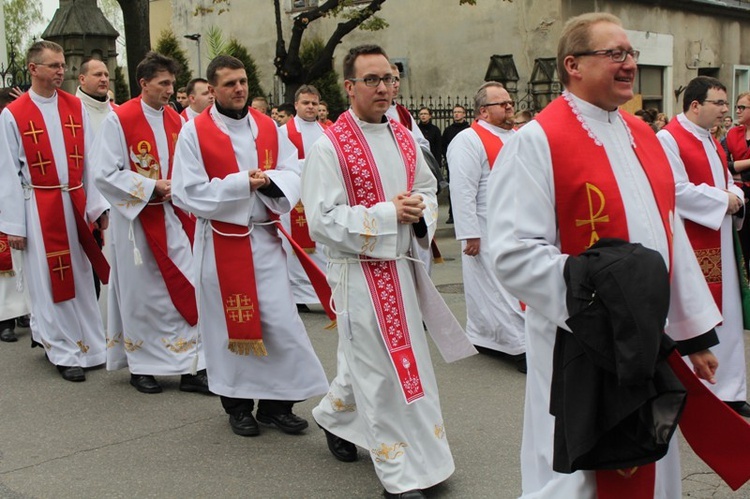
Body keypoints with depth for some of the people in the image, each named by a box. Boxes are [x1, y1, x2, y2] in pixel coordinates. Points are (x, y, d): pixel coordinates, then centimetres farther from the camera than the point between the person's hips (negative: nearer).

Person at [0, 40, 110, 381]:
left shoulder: (75, 107, 5)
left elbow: (89, 160, 4)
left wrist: (98, 205, 0)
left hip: (76, 204, 4)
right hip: (39, 208, -4)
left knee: (81, 277, 11)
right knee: (50, 280, 4)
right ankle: (65, 352, 17)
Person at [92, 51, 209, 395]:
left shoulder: (175, 119, 7)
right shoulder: (119, 120, -9)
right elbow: (105, 174, -12)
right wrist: (152, 187, -16)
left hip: (173, 217, 5)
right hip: (137, 218, -4)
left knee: (184, 289, 0)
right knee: (142, 293, 5)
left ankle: (191, 367, 7)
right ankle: (141, 367, 21)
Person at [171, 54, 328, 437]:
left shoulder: (268, 127, 6)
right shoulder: (194, 133, -5)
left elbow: (294, 173, 4)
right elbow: (188, 193, -11)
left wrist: (268, 180, -18)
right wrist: (241, 183, -16)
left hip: (265, 238, 3)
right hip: (221, 241, -3)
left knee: (280, 320, 2)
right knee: (229, 323, 6)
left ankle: (277, 402, 16)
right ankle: (237, 403, 22)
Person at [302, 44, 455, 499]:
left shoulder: (404, 139, 8)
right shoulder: (329, 146, -13)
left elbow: (428, 190, 20)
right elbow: (322, 220, -17)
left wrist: (421, 213, -4)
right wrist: (388, 214, -20)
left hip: (402, 265, 7)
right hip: (360, 271, -7)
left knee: (366, 359, 21)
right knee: (382, 369, 0)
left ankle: (335, 416, 48)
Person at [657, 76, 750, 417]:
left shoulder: (712, 141, 17)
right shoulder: (668, 140, -12)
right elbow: (678, 192, -21)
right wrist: (722, 200, -13)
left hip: (717, 242, 9)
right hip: (688, 246, -9)